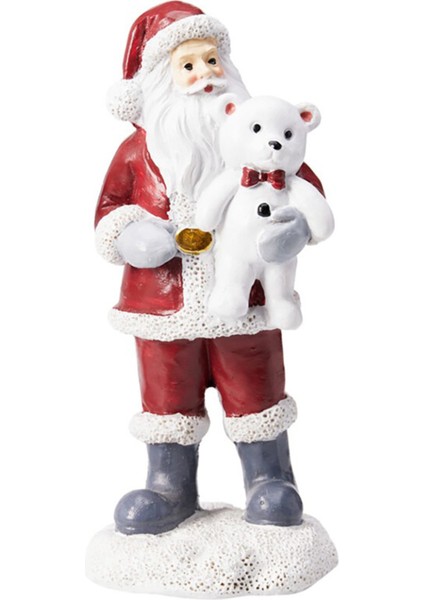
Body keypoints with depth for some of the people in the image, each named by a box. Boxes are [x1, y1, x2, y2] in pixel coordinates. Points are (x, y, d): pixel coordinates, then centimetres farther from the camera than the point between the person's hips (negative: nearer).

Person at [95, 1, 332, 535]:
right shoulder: (138, 149, 2)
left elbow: (301, 184, 3)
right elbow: (110, 207, 6)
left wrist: (294, 225, -18)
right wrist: (130, 236, -16)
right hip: (163, 304, 1)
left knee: (253, 389, 9)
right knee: (167, 392, 11)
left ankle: (269, 479, 26)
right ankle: (170, 487, 26)